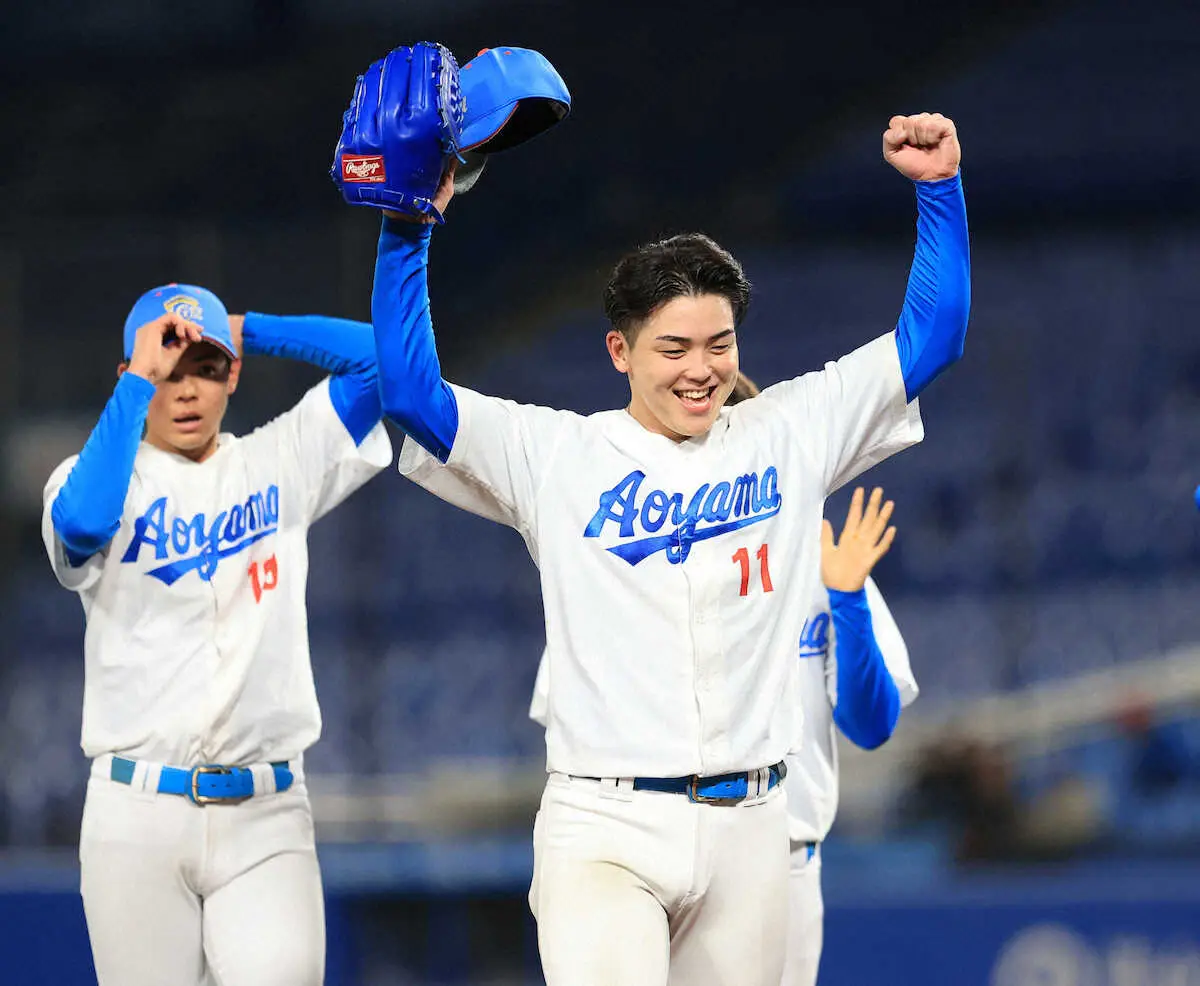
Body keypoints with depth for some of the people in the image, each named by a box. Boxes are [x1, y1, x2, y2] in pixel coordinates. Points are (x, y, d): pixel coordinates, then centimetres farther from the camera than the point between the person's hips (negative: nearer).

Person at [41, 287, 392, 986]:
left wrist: (245, 329, 6)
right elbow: (83, 521, -20)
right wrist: (140, 377, -13)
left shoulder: (276, 466, 12)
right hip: (138, 815, -1)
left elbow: (374, 356, 5)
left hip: (266, 820, 1)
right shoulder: (102, 476, 5)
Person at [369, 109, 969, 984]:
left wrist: (938, 186, 4)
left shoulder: (787, 437, 11)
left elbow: (931, 336, 13)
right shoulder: (558, 456, 4)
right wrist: (408, 231, -11)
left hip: (746, 826, 3)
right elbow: (409, 389, -4)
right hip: (603, 825, -3)